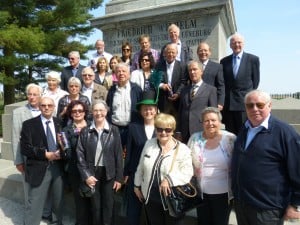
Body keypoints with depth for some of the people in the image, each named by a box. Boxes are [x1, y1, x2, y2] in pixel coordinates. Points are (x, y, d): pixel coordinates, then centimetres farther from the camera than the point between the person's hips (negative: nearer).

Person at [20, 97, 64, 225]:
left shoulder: (60, 123, 6)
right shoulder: (29, 124, -3)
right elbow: (25, 148, -10)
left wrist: (61, 152, -10)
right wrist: (45, 154, -17)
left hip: (58, 167, 4)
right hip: (39, 169, -3)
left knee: (59, 202, 20)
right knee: (34, 205, 4)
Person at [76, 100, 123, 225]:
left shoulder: (114, 130, -3)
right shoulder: (85, 131, -1)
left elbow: (118, 155, -3)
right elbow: (80, 155, -3)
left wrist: (119, 178, -4)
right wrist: (86, 175, -11)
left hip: (109, 174, 0)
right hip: (92, 174, 1)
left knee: (108, 206, 11)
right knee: (95, 206, 12)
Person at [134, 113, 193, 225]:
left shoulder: (182, 149, -12)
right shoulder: (149, 144, 1)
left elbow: (187, 173, -19)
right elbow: (141, 167, 10)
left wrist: (169, 179, -32)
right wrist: (137, 185, 14)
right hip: (151, 199, 4)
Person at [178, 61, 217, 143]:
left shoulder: (211, 89, 4)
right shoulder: (184, 90, 16)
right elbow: (180, 111, 14)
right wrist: (179, 130, 7)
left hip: (201, 130, -3)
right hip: (185, 132, 3)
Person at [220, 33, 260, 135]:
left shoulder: (253, 59, 4)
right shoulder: (224, 61, 12)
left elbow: (255, 80, 6)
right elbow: (222, 82, 11)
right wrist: (222, 101, 5)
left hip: (245, 103, -2)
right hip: (228, 104, 3)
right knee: (230, 134, 6)